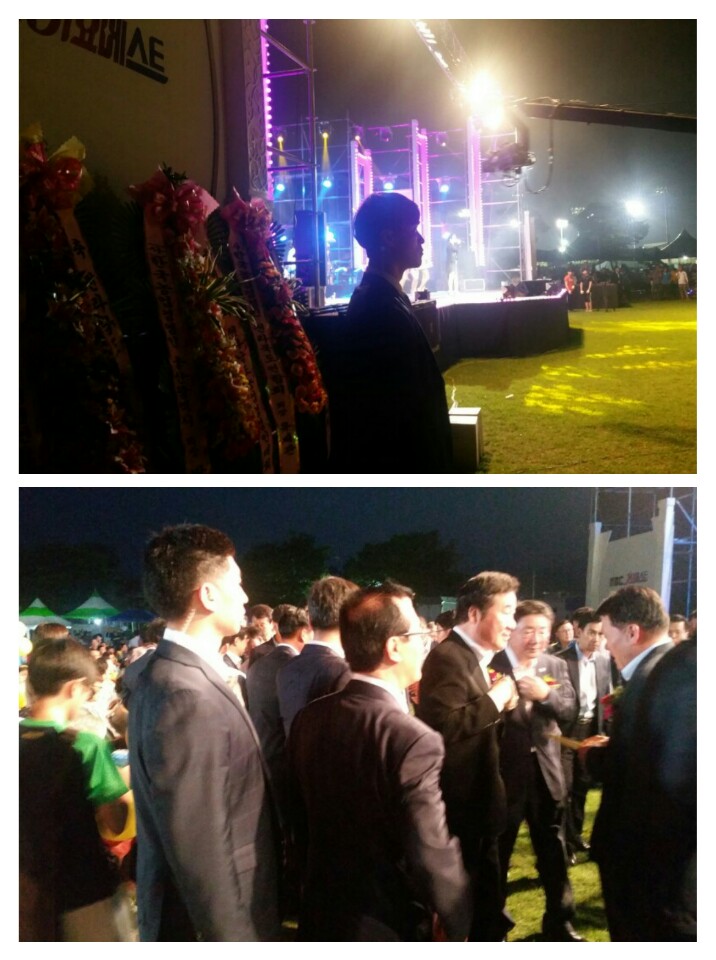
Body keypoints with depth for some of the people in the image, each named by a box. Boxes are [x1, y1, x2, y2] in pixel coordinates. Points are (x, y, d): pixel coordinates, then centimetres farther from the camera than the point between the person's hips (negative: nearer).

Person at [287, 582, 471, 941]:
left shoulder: (307, 719, -4)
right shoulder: (412, 740, -26)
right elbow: (434, 857, -24)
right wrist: (459, 923, -7)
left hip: (321, 916, 6)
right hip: (386, 928, -6)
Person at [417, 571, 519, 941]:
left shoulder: (474, 657, 13)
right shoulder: (448, 657, -20)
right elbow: (445, 724, -33)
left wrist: (502, 703, 1)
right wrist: (495, 698, -22)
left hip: (476, 806, 10)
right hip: (459, 809, -10)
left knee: (486, 901, 21)